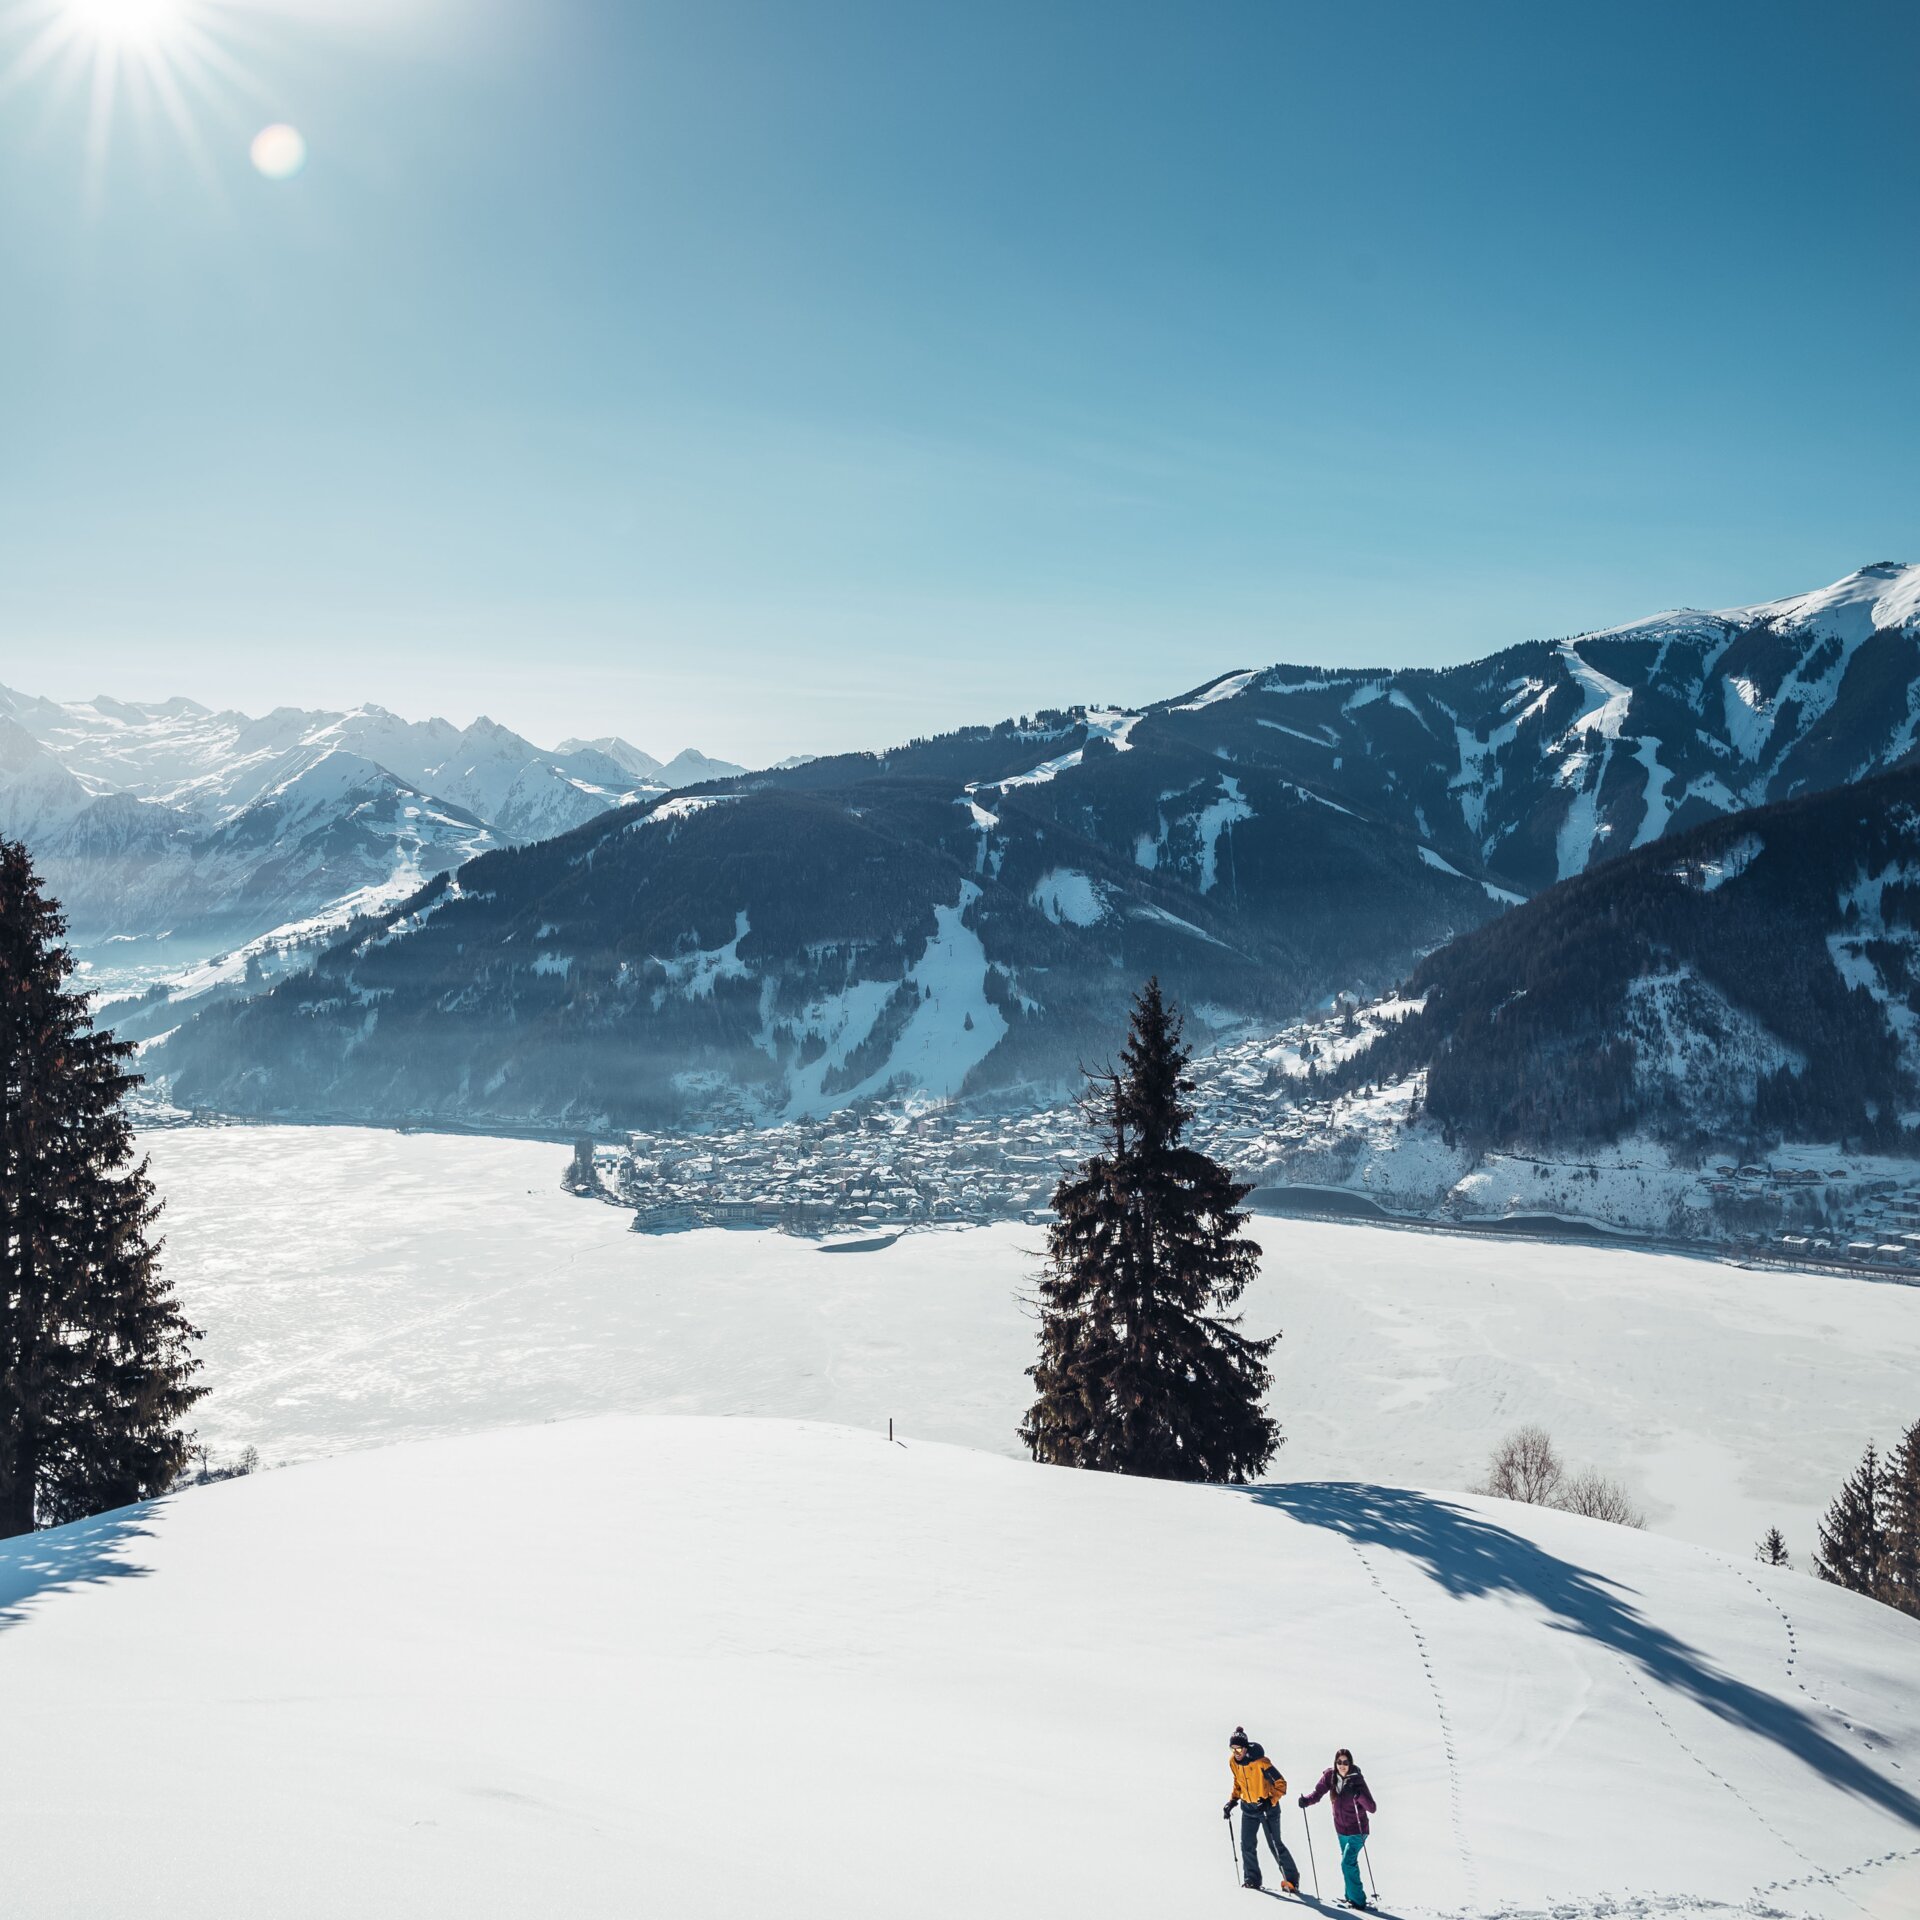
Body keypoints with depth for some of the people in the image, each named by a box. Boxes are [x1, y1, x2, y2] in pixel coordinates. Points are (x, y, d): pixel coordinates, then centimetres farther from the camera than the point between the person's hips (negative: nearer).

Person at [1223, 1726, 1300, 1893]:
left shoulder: (1260, 1762, -25)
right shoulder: (1233, 1761, -5)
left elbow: (1281, 1783, -21)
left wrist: (1270, 1802, -29)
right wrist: (1233, 1800, 5)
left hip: (1267, 1806, -6)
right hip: (1248, 1807, 6)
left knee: (1275, 1844, -4)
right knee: (1247, 1844, -1)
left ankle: (1291, 1880, 7)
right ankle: (1252, 1878, 12)